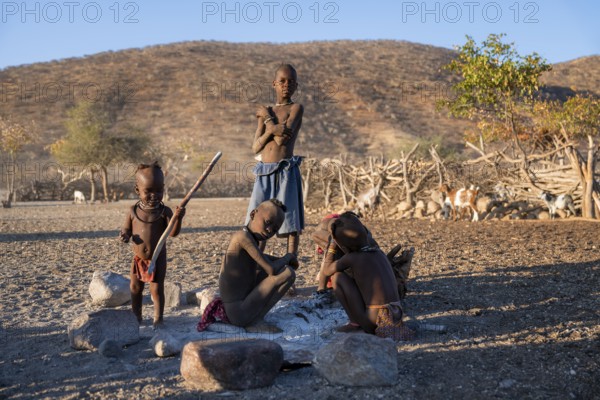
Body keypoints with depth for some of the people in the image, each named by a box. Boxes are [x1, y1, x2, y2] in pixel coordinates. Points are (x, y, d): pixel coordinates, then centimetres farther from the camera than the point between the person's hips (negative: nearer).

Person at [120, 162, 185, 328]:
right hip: (138, 258, 3)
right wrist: (125, 236, -18)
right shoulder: (133, 211, -4)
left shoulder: (164, 211, -11)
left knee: (157, 289, 1)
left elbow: (173, 232, -20)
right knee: (135, 288, 14)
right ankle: (136, 316, 31)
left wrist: (178, 218, -37)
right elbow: (126, 229, 6)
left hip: (158, 258, -3)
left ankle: (158, 318, 16)